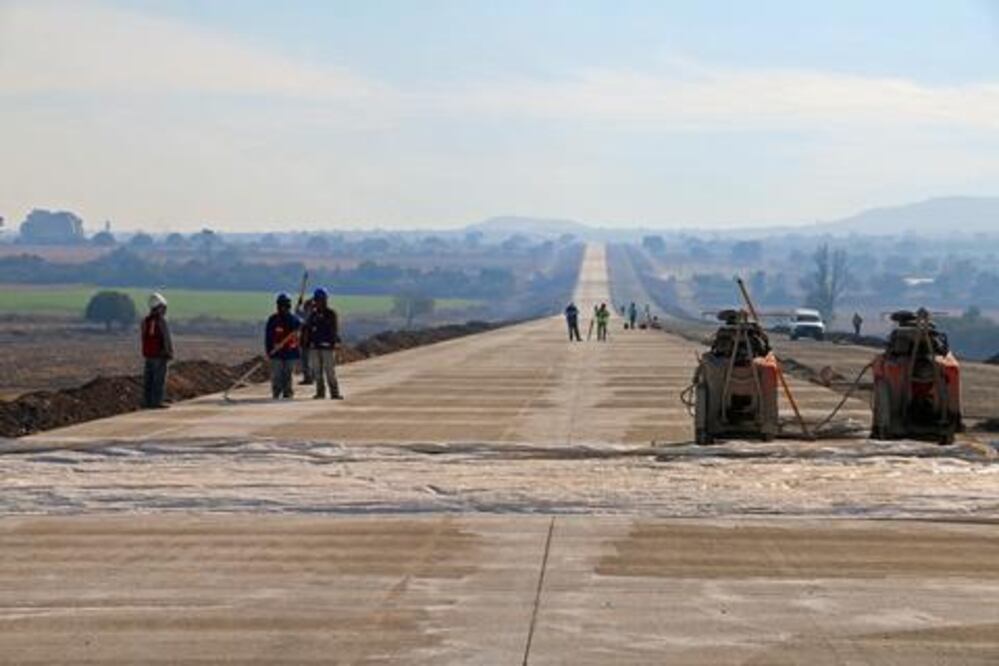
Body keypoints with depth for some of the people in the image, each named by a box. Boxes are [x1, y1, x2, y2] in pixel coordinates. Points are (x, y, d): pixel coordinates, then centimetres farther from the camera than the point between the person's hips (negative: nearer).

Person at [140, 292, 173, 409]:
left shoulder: (145, 321, 6)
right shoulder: (161, 320, -13)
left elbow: (144, 338, 8)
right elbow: (167, 338, -14)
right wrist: (170, 352, -5)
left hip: (148, 354, 7)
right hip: (160, 355, -7)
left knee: (148, 380, 8)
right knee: (159, 379, -5)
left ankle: (147, 402, 6)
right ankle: (156, 402, -8)